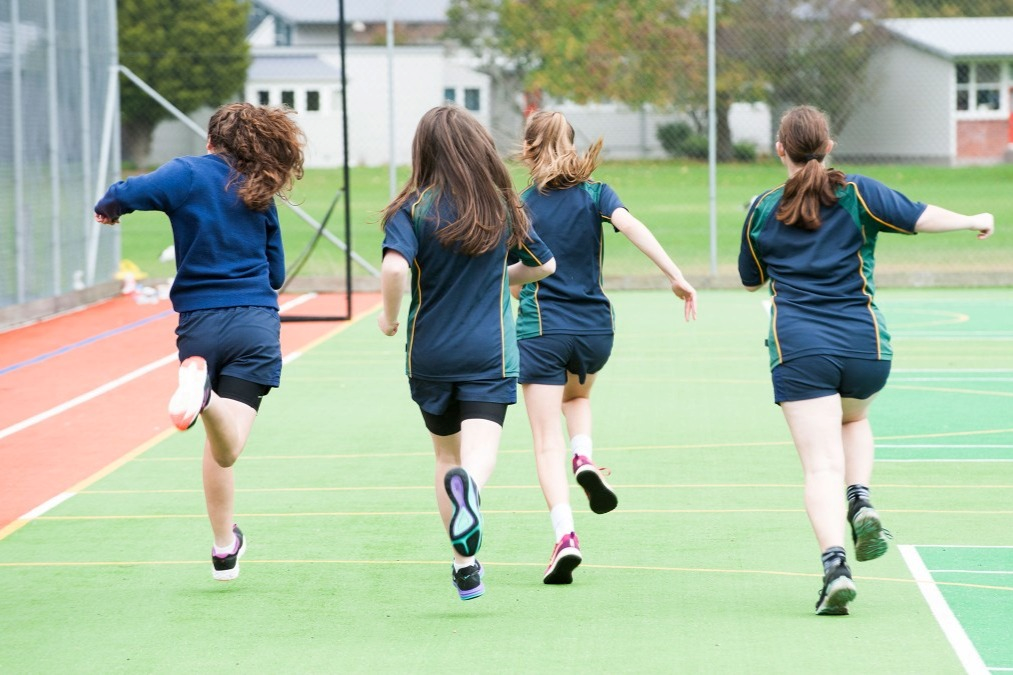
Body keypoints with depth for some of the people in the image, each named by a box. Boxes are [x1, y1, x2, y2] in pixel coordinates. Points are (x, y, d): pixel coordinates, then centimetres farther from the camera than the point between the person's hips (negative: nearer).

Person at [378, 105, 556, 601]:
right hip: (490, 354, 0)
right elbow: (544, 265, 15)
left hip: (429, 354, 0)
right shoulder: (502, 206, 2)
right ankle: (468, 483, -49)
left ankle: (465, 565, 18)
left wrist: (389, 317, -7)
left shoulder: (413, 209, -7)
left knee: (445, 453, 16)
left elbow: (394, 267, -25)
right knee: (481, 447, -12)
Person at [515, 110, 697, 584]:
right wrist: (676, 277, -20)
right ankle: (585, 459, 5)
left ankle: (564, 533, -19)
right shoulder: (594, 193, 2)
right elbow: (630, 225, -16)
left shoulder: (520, 204, -1)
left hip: (540, 329, -3)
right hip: (595, 327, 3)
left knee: (548, 441, -2)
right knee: (577, 395, 34)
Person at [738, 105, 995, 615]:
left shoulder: (762, 211, 7)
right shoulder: (857, 194, 2)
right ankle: (861, 502, 5)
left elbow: (750, 279, 19)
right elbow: (920, 217, -3)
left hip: (797, 348, -1)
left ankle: (835, 564, -24)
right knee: (853, 420, 31)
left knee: (822, 466, -5)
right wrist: (974, 221, 12)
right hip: (864, 344, 1)